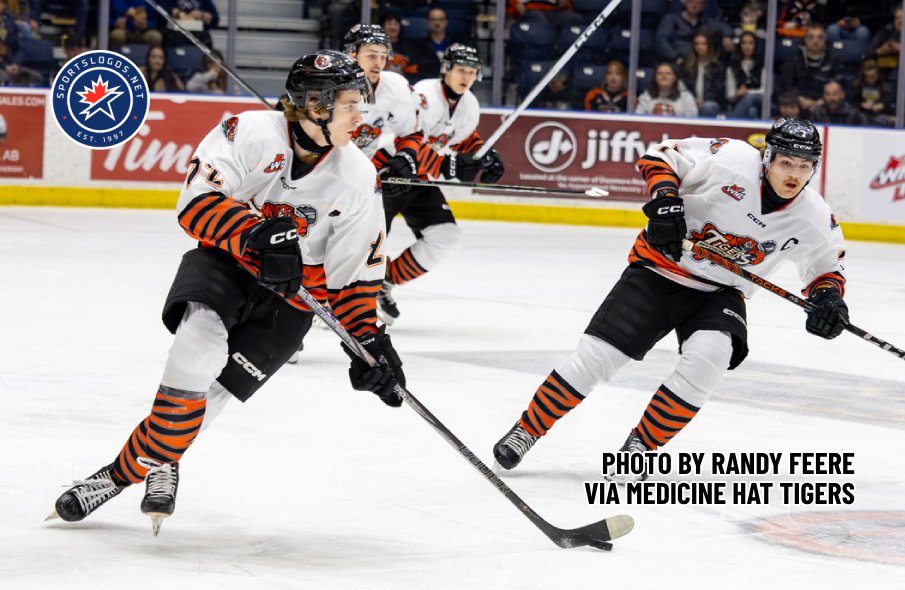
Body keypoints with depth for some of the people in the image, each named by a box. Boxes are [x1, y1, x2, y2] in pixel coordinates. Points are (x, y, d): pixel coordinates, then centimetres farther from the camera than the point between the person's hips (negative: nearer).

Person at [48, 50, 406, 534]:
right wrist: (255, 237, -39)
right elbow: (198, 202, -24)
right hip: (224, 263, -2)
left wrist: (367, 340, -7)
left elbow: (354, 272, 1)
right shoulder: (251, 133, -16)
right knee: (200, 346, -31)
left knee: (209, 389, -15)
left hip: (290, 297, 2)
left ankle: (148, 463, 4)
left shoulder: (358, 177, -6)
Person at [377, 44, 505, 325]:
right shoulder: (423, 96, -23)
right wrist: (447, 165, -36)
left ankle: (385, 283, 9)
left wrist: (487, 156, 4)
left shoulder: (470, 106, 4)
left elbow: (468, 137, 23)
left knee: (445, 237, -3)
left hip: (420, 180, 8)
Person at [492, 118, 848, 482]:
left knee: (707, 358, -29)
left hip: (719, 292, 2)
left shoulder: (814, 217, -11)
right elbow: (660, 157, -10)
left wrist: (828, 295, -15)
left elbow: (826, 264, 6)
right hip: (660, 270, -2)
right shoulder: (733, 160, -20)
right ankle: (526, 431, 12)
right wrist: (664, 199, -26)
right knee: (596, 357, -10)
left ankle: (639, 448, -13)